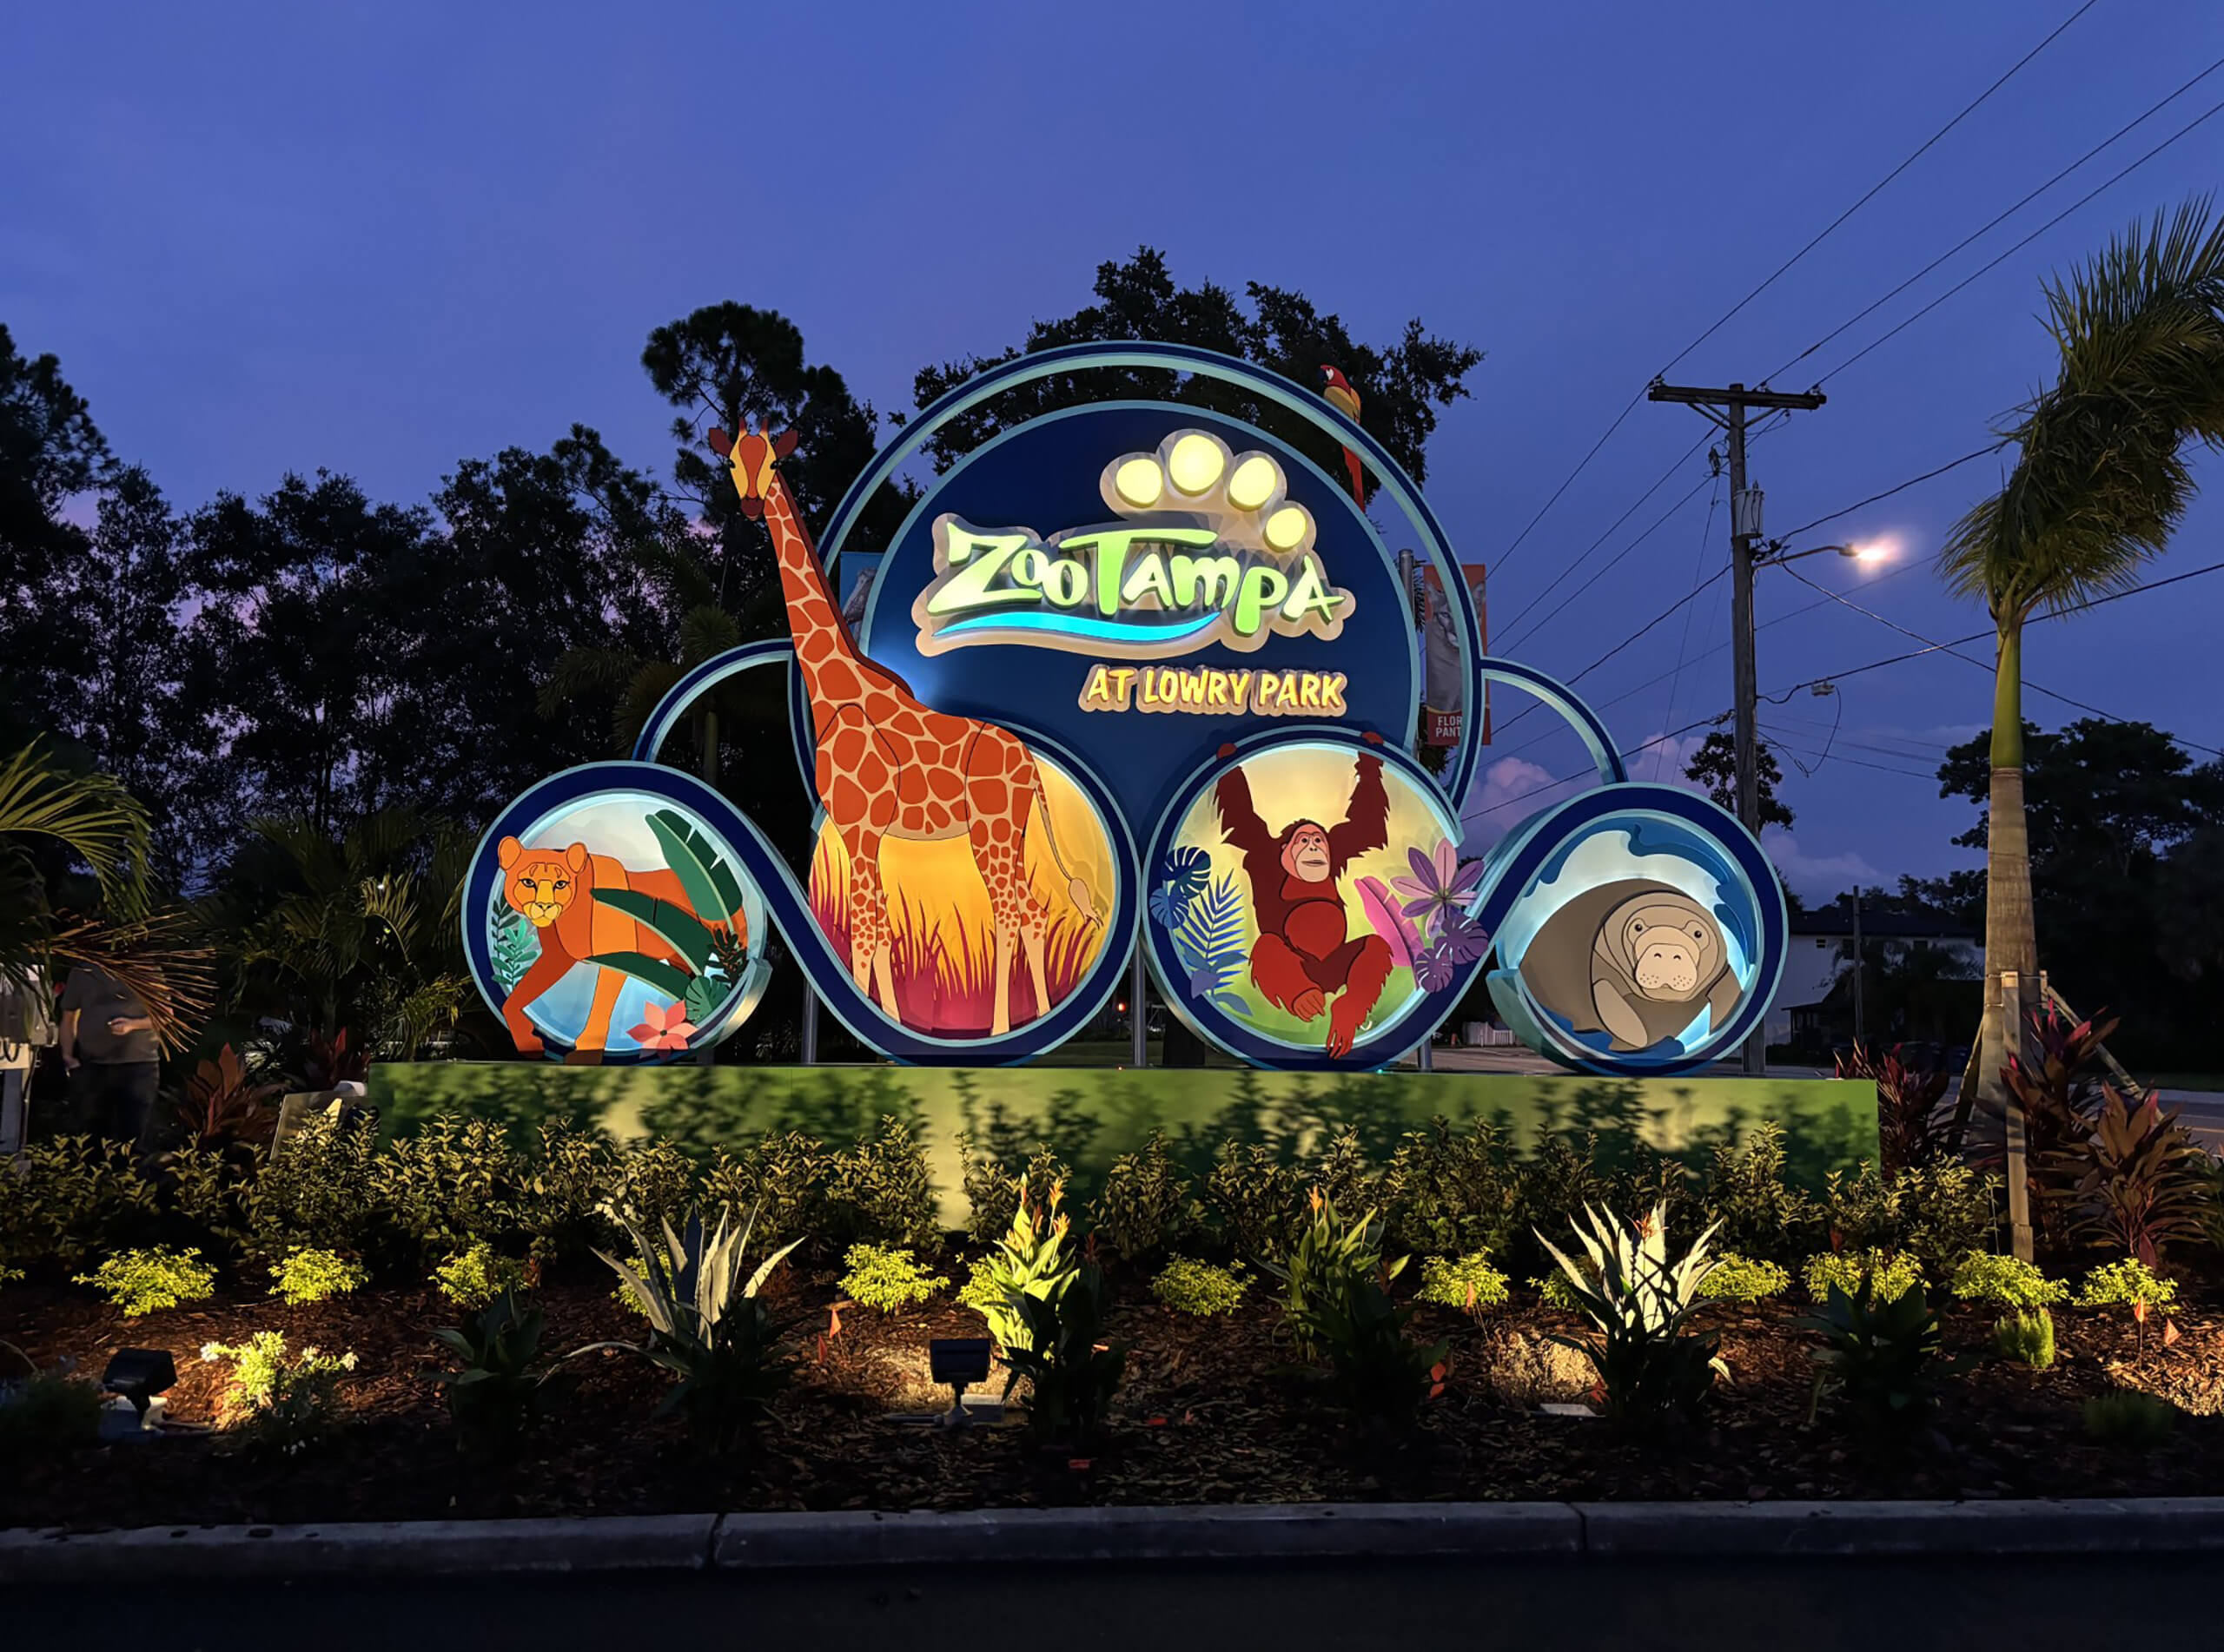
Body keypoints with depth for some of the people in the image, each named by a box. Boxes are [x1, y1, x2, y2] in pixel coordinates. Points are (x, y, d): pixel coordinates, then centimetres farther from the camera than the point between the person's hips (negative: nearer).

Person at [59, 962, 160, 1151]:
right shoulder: (82, 971, 8)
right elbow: (68, 1018, 12)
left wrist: (133, 1024, -14)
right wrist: (68, 1055, -1)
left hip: (139, 1064, -2)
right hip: (92, 1065, 2)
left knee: (131, 1138, -4)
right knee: (94, 1136, 9)